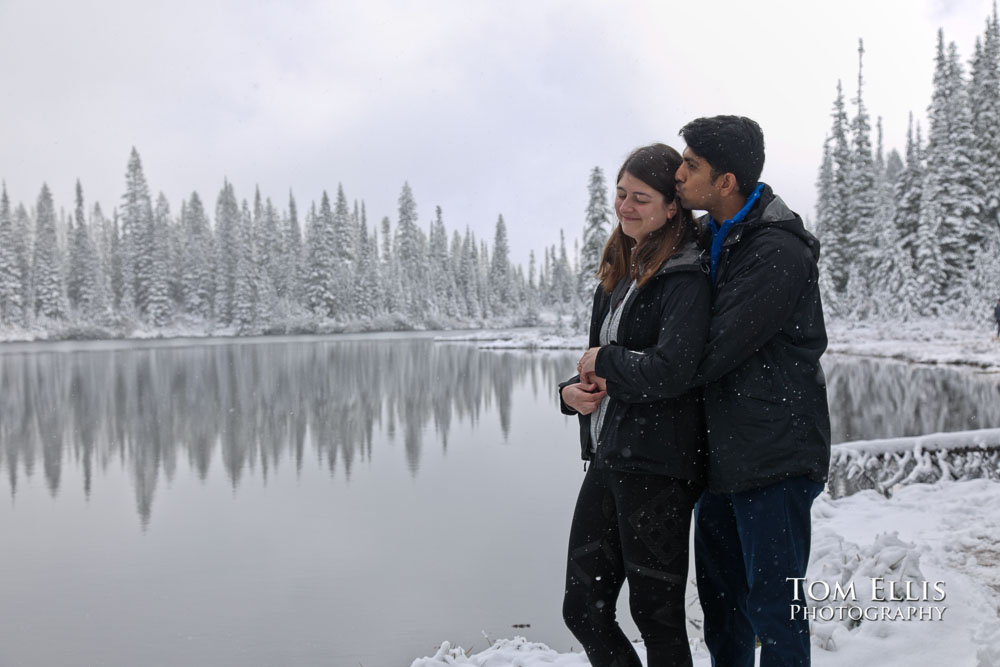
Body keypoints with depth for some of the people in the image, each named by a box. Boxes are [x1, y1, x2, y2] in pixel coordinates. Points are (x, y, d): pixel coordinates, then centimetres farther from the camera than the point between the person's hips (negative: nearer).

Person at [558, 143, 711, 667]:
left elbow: (669, 372, -23)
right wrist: (573, 390, -2)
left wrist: (603, 360, -8)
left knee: (657, 616, 6)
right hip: (608, 460, 8)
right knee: (583, 609, 14)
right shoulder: (617, 275, 14)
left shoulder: (686, 278, -11)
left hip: (658, 467, -8)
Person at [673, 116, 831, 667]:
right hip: (722, 452, 9)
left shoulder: (779, 253, -20)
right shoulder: (711, 236, 9)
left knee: (773, 602, 3)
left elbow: (712, 352, -23)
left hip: (773, 456, -9)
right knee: (720, 597, 20)